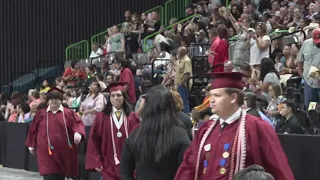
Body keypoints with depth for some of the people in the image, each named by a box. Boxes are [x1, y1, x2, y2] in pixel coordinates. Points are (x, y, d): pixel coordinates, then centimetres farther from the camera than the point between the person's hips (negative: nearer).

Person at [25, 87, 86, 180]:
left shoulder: (69, 113, 5)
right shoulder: (41, 113, 7)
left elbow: (77, 124, -6)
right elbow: (33, 129, 13)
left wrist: (78, 133, -28)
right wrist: (32, 145, 14)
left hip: (64, 151, 1)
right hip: (47, 151, -1)